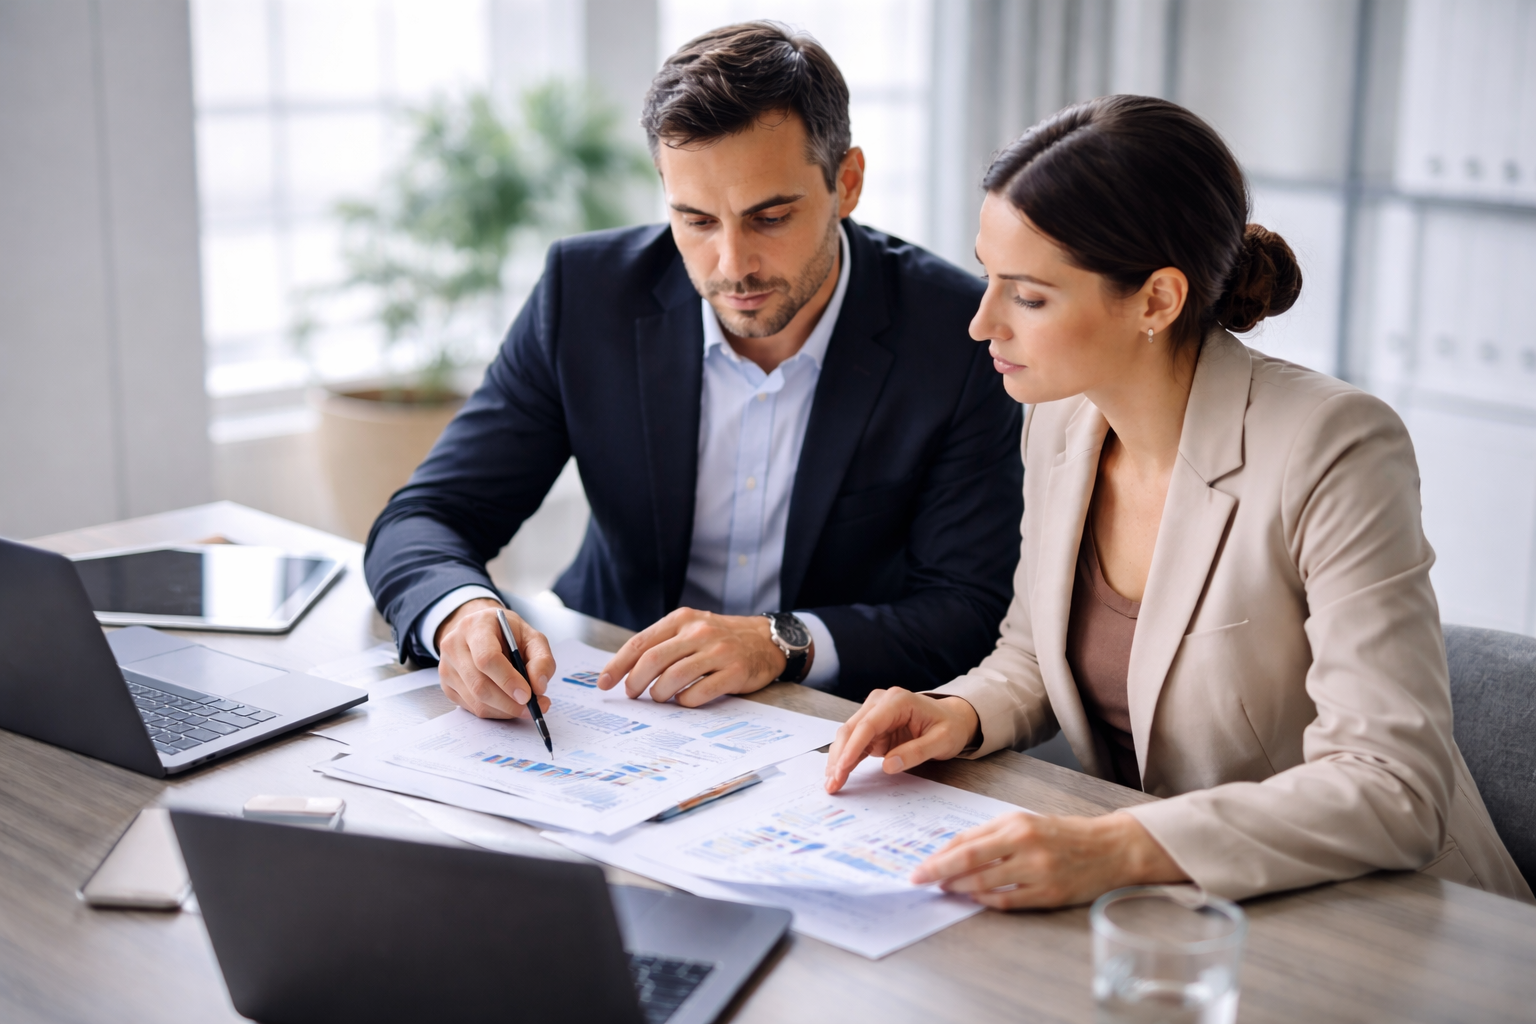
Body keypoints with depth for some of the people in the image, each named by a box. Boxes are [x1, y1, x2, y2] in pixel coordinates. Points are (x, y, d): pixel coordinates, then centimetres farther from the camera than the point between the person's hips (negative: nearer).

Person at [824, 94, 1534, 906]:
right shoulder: (1060, 421, -1)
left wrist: (1119, 849, -37)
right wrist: (961, 714, -7)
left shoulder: (1334, 453, -22)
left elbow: (1394, 789, -27)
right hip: (1153, 906, 6)